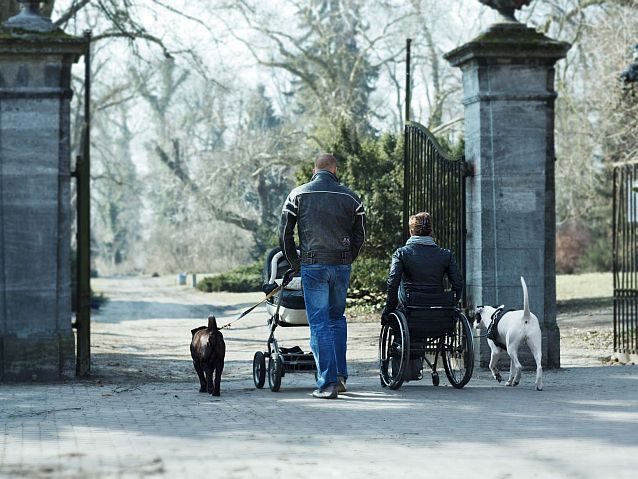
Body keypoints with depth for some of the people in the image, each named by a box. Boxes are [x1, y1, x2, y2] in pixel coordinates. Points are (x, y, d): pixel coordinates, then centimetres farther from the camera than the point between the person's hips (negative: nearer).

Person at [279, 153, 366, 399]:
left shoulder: (298, 195, 1)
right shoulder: (350, 197, 5)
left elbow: (284, 232, 2)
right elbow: (360, 234, 10)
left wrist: (294, 261, 14)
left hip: (313, 265, -2)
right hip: (342, 266, 2)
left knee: (319, 323, -1)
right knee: (337, 318, 18)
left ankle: (327, 383, -6)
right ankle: (340, 376, 15)